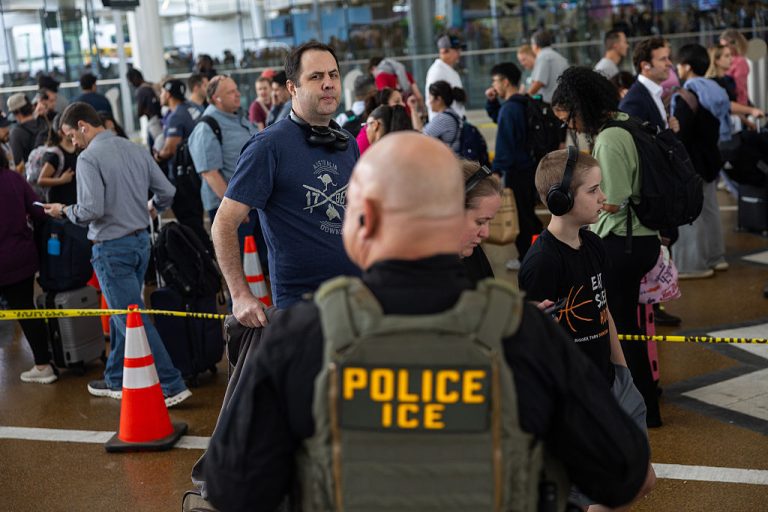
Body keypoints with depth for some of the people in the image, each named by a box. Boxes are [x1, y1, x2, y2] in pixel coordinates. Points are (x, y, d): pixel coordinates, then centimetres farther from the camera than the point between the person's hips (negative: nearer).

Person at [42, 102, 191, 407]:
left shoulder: (89, 158, -15)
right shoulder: (135, 149, 5)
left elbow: (91, 210, -23)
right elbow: (167, 191, 5)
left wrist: (64, 211, -3)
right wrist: (151, 208, 26)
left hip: (112, 247, -8)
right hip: (140, 240, 8)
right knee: (120, 314, 19)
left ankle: (172, 386, -3)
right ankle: (117, 381, 30)